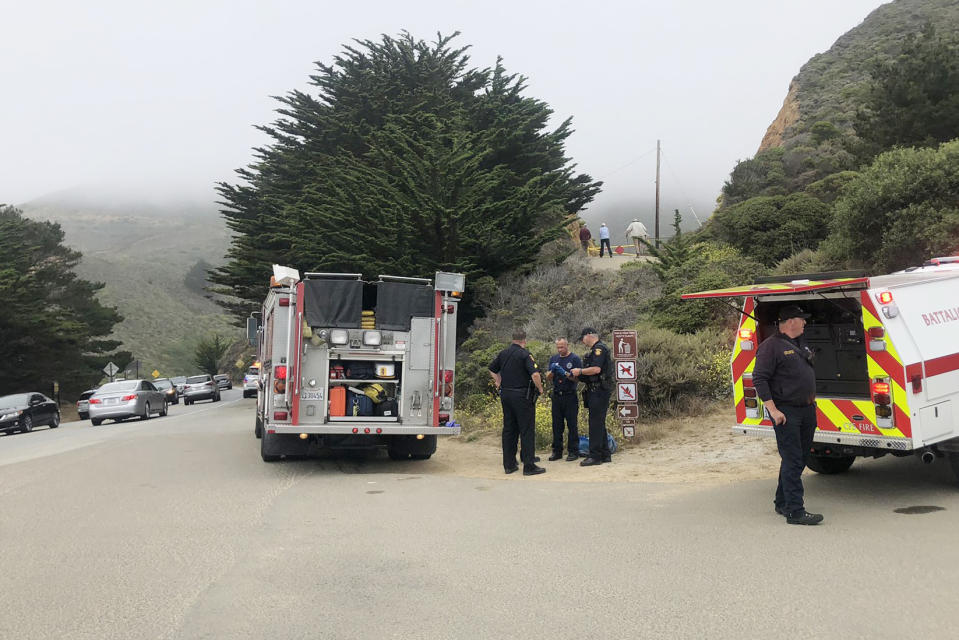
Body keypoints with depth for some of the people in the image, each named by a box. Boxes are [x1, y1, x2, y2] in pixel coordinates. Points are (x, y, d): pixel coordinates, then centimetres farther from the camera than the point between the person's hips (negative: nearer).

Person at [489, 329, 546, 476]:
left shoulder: (503, 353, 9)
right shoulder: (525, 354, -12)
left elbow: (492, 369, 22)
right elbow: (535, 374, -21)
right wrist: (540, 388, -7)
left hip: (505, 394, 7)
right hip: (522, 396, -7)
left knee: (509, 429, 12)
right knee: (527, 430, -2)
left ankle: (509, 464, 15)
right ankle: (529, 466, -1)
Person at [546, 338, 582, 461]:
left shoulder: (575, 359, -3)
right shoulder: (553, 358, 11)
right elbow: (547, 377, 9)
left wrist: (565, 373, -23)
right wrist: (552, 371, -12)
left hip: (570, 396, -4)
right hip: (557, 395, 4)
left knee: (572, 424, -1)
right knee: (557, 424, 7)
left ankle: (573, 451, 5)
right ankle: (557, 451, 14)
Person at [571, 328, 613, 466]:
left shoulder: (599, 348, -12)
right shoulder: (594, 350, 19)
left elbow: (596, 369, -24)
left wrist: (580, 371, -12)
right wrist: (577, 376, 14)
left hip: (599, 391, -11)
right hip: (595, 391, 11)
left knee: (596, 423, -9)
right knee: (599, 423, 14)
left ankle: (595, 456, -8)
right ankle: (605, 454, 19)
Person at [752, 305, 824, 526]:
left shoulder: (801, 345, 17)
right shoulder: (771, 346, -11)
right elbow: (759, 379, -16)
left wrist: (812, 400, 20)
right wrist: (773, 410, -21)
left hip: (807, 410, 9)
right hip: (786, 412, -9)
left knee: (800, 458, 14)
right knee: (792, 461, -8)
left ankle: (782, 503, 26)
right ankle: (795, 511, -5)